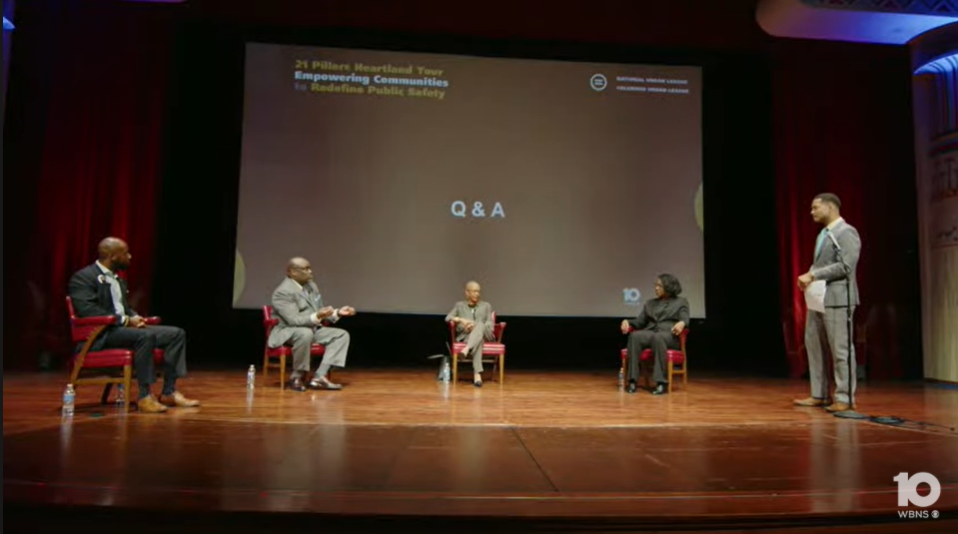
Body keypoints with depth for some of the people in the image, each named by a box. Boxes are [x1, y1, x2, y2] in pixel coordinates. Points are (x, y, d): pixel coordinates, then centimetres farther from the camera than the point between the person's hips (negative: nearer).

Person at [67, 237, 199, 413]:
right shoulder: (83, 277, -7)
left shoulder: (118, 280, 21)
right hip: (99, 334, -9)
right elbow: (87, 310, -20)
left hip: (123, 327, 9)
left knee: (177, 333, -6)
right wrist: (126, 320, -21)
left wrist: (135, 318, 3)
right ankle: (145, 396, -31)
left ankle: (169, 392, -7)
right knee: (146, 336, -37)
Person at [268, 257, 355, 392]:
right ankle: (296, 377, -21)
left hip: (313, 328, 9)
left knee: (342, 335, -9)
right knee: (305, 333, -41)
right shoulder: (283, 292, -17)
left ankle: (319, 377, -21)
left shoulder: (311, 286, 10)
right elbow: (293, 320, -25)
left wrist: (337, 312, -2)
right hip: (287, 331, -8)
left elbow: (319, 313, 16)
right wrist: (316, 317, -39)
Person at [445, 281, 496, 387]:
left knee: (480, 325, -39)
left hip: (485, 335, 1)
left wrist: (475, 325, -15)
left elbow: (490, 325, 6)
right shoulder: (459, 305, 19)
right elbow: (448, 318, 4)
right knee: (478, 341, -41)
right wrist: (461, 320, -18)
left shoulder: (486, 305, 19)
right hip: (466, 336, -1)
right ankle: (477, 374, -57)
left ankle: (467, 349, -63)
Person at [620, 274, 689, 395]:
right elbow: (639, 322, 19)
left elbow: (685, 320, -1)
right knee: (634, 336, -34)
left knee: (657, 338, -42)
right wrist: (627, 321, -3)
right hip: (649, 333, 3)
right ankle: (633, 381, -37)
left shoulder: (681, 302, 15)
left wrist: (681, 323, -26)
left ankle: (661, 383, -42)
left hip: (670, 336, -3)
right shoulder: (650, 303, 25)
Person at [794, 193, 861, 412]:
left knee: (840, 349, -2)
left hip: (837, 299, -9)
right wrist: (808, 276, 0)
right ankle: (819, 395, 18)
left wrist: (813, 274, -16)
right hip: (817, 298, 9)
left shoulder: (847, 233, -8)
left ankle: (845, 398, 7)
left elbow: (845, 266, -18)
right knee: (813, 345, 10)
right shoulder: (823, 234, 18)